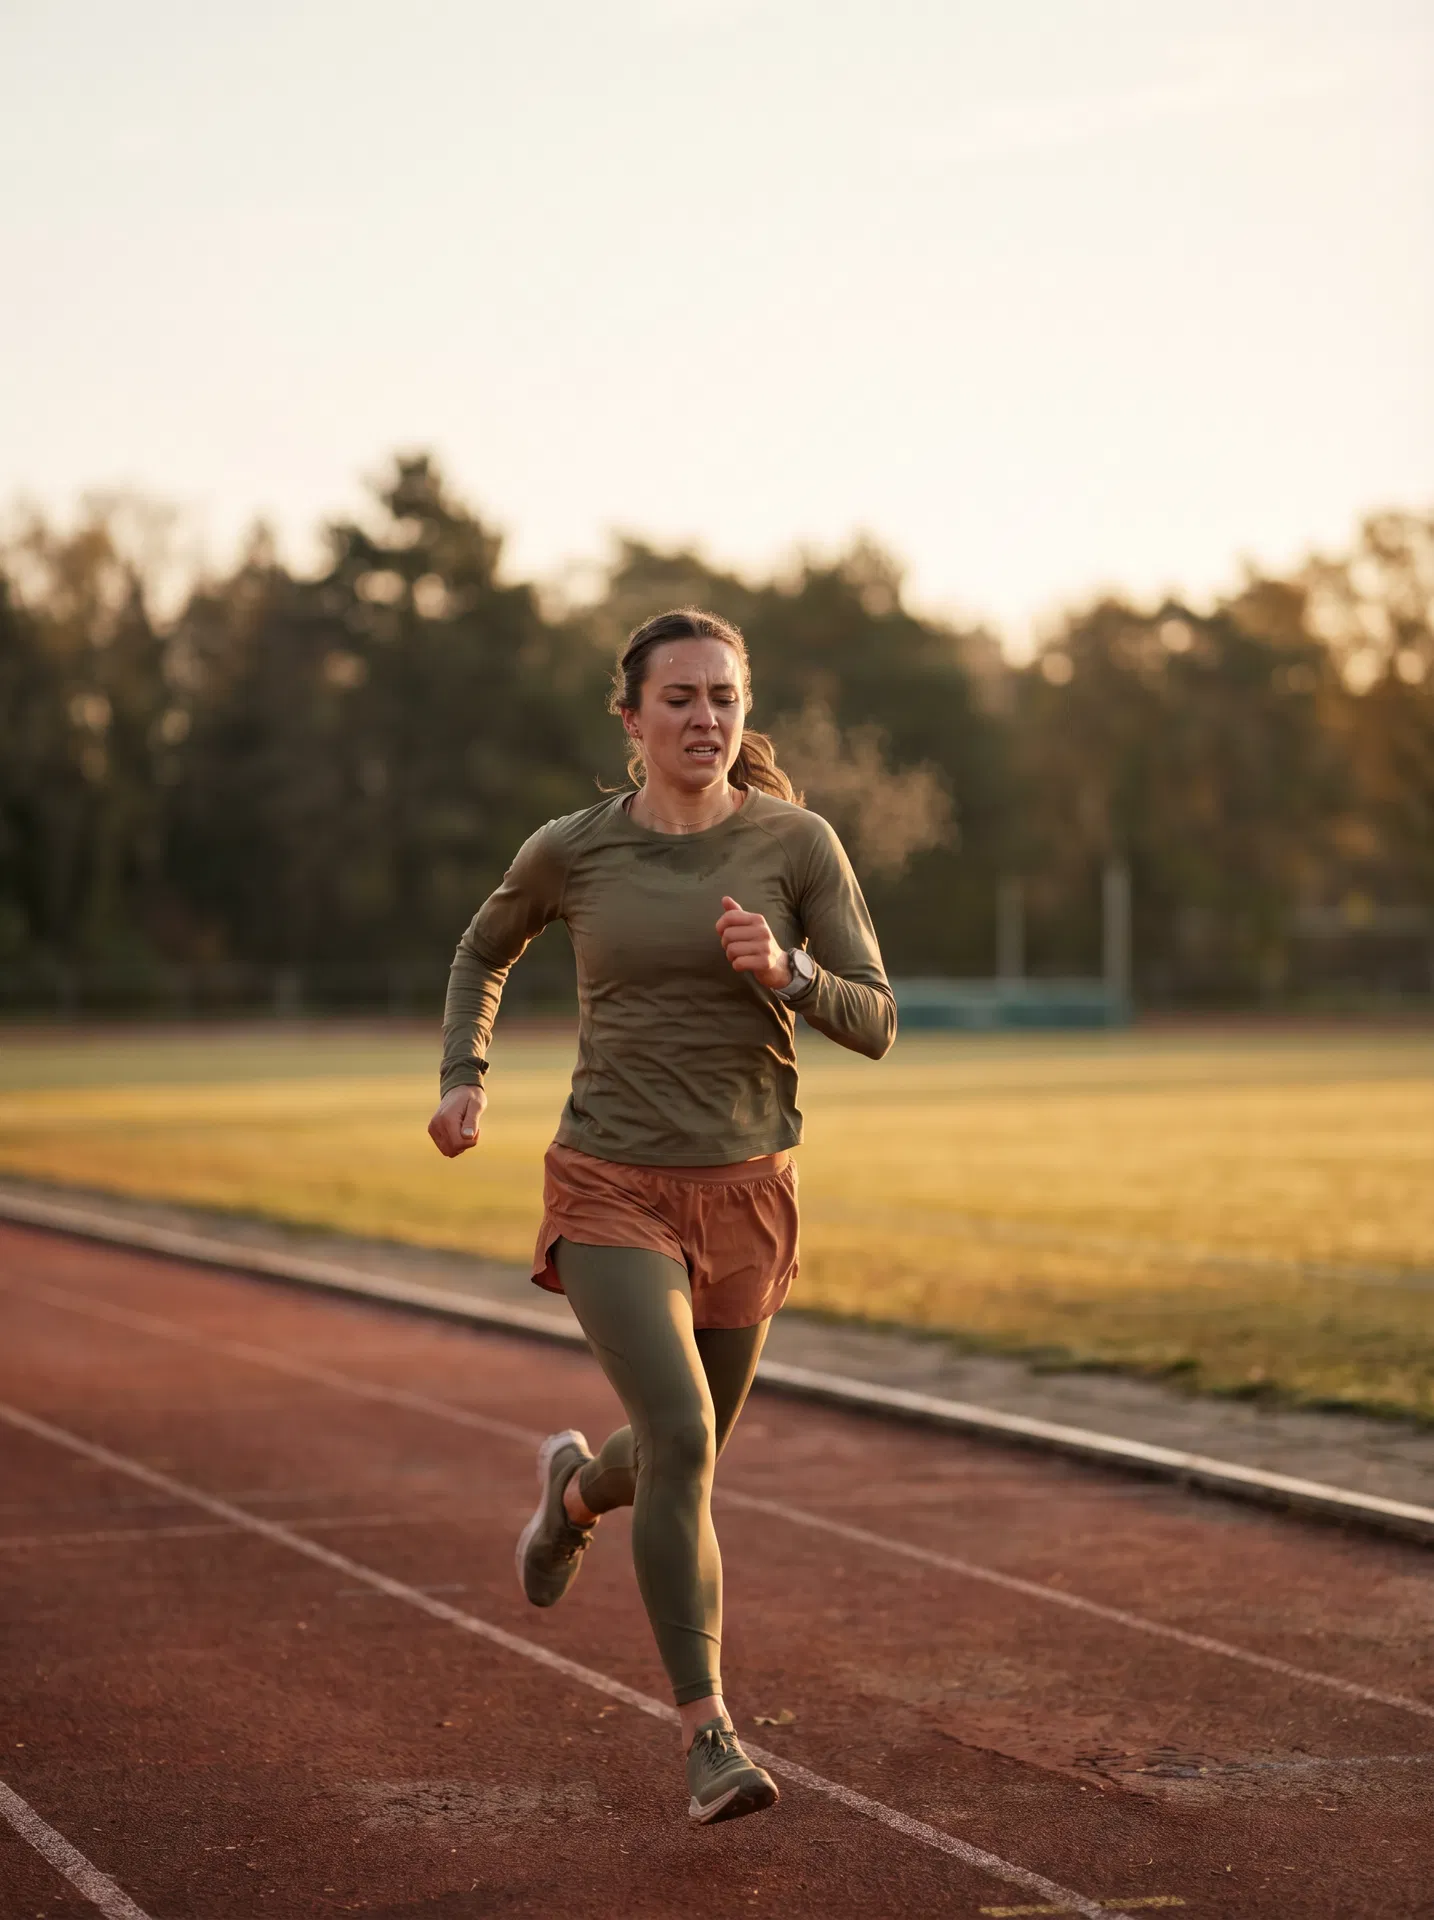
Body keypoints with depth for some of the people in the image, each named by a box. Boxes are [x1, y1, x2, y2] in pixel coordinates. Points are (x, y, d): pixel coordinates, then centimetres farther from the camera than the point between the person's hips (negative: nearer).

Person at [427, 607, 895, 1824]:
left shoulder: (797, 843, -5)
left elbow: (874, 1025, -5)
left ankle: (577, 1486, 55)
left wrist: (785, 968, -24)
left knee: (685, 1457, 18)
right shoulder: (570, 851, -3)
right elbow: (488, 948, 18)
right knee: (684, 1439, -23)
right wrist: (464, 1077, 4)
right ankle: (709, 1736, -16)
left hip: (745, 1198, 2)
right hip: (611, 1191, -2)